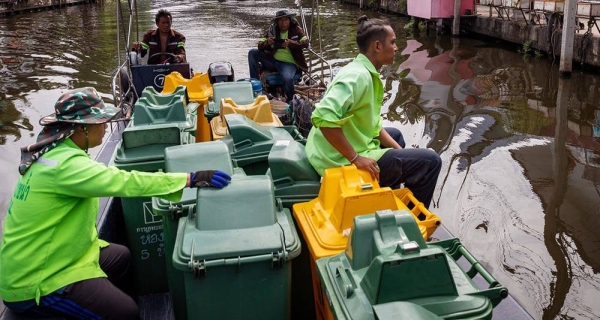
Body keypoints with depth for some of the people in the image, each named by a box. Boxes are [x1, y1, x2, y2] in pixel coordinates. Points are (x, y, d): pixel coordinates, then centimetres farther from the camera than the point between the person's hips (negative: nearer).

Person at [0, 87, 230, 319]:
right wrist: (191, 178, -31)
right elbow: (125, 182, -32)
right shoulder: (65, 164, -27)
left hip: (36, 259, 10)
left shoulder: (54, 151, 4)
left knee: (120, 256, 21)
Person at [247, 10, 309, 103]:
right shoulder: (271, 30, 4)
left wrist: (290, 43, -31)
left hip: (289, 63, -4)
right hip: (273, 60, 4)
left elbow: (305, 43, -15)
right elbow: (260, 45, -3)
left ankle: (290, 101, -8)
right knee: (252, 52, -11)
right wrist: (267, 42, -27)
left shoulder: (296, 29, -1)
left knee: (288, 78, -37)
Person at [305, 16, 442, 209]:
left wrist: (400, 151, 7)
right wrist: (355, 158, -29)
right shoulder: (359, 76, -22)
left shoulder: (365, 73, 8)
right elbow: (324, 118, -35)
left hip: (353, 149, 11)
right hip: (344, 162, -11)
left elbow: (373, 125, 14)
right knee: (430, 162, -7)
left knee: (395, 134, 34)